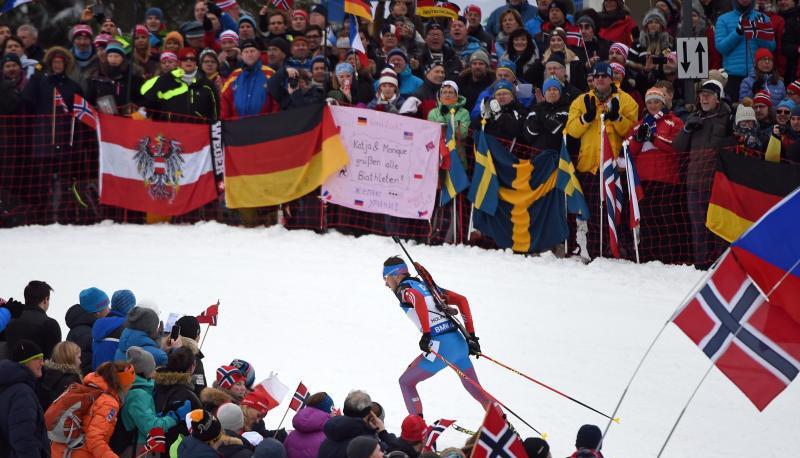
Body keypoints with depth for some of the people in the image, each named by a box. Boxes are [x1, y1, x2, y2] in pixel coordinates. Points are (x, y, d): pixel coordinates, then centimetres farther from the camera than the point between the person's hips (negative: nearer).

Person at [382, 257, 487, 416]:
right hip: (460, 343, 7)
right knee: (474, 387, 22)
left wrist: (426, 334, -24)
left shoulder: (403, 289, 1)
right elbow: (461, 300, 19)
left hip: (440, 347, -7)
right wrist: (471, 335, 16)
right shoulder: (426, 285, 22)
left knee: (406, 382, 9)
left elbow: (418, 299, -24)